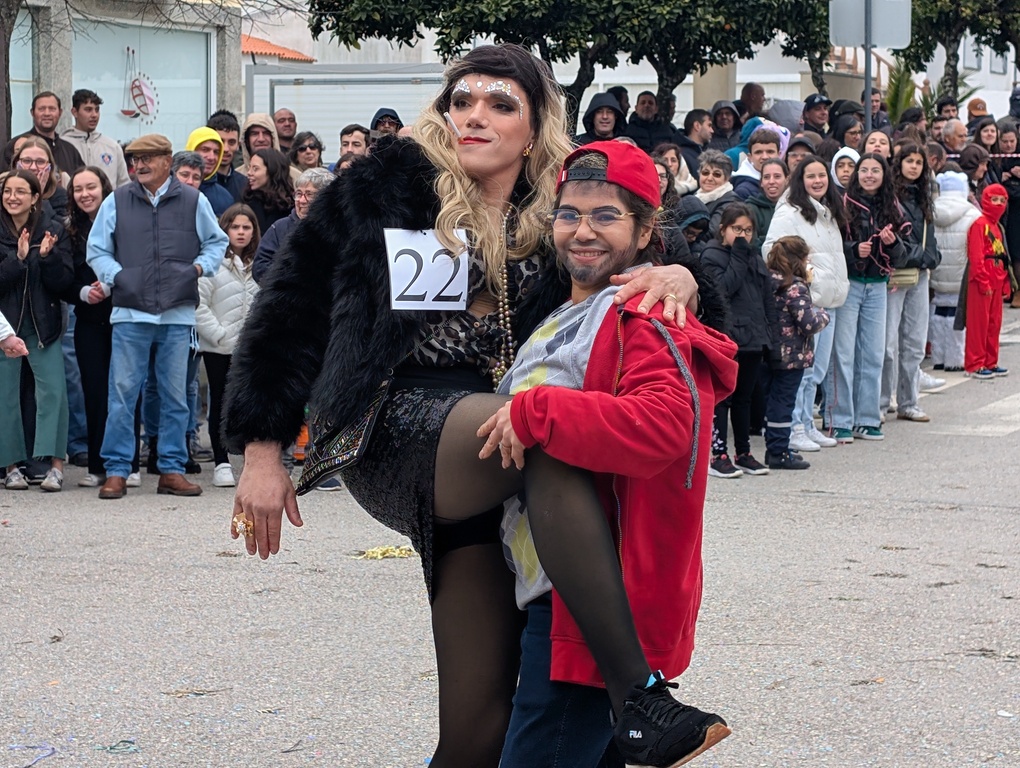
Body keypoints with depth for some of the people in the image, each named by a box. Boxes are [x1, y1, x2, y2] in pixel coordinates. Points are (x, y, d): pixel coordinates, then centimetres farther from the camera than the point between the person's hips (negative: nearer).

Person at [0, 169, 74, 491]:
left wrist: (47, 257, -18)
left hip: (43, 322, 0)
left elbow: (63, 282, -2)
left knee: (53, 389, -10)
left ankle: (55, 464, -9)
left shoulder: (53, 230, 2)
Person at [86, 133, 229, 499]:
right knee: (122, 391, -3)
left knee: (175, 394, 5)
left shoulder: (194, 201, 7)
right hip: (130, 311, 0)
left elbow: (217, 242, 18)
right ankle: (116, 470, 3)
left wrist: (200, 266, 1)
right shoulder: (116, 202, 7)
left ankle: (172, 469, 13)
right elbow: (96, 250, 12)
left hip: (178, 314, 1)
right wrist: (115, 275, -3)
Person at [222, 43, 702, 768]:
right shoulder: (390, 188, 6)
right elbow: (294, 304, 4)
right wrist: (263, 446, -2)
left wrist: (675, 275, -4)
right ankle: (637, 701, -40)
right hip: (402, 430, -5)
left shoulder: (556, 219, 16)